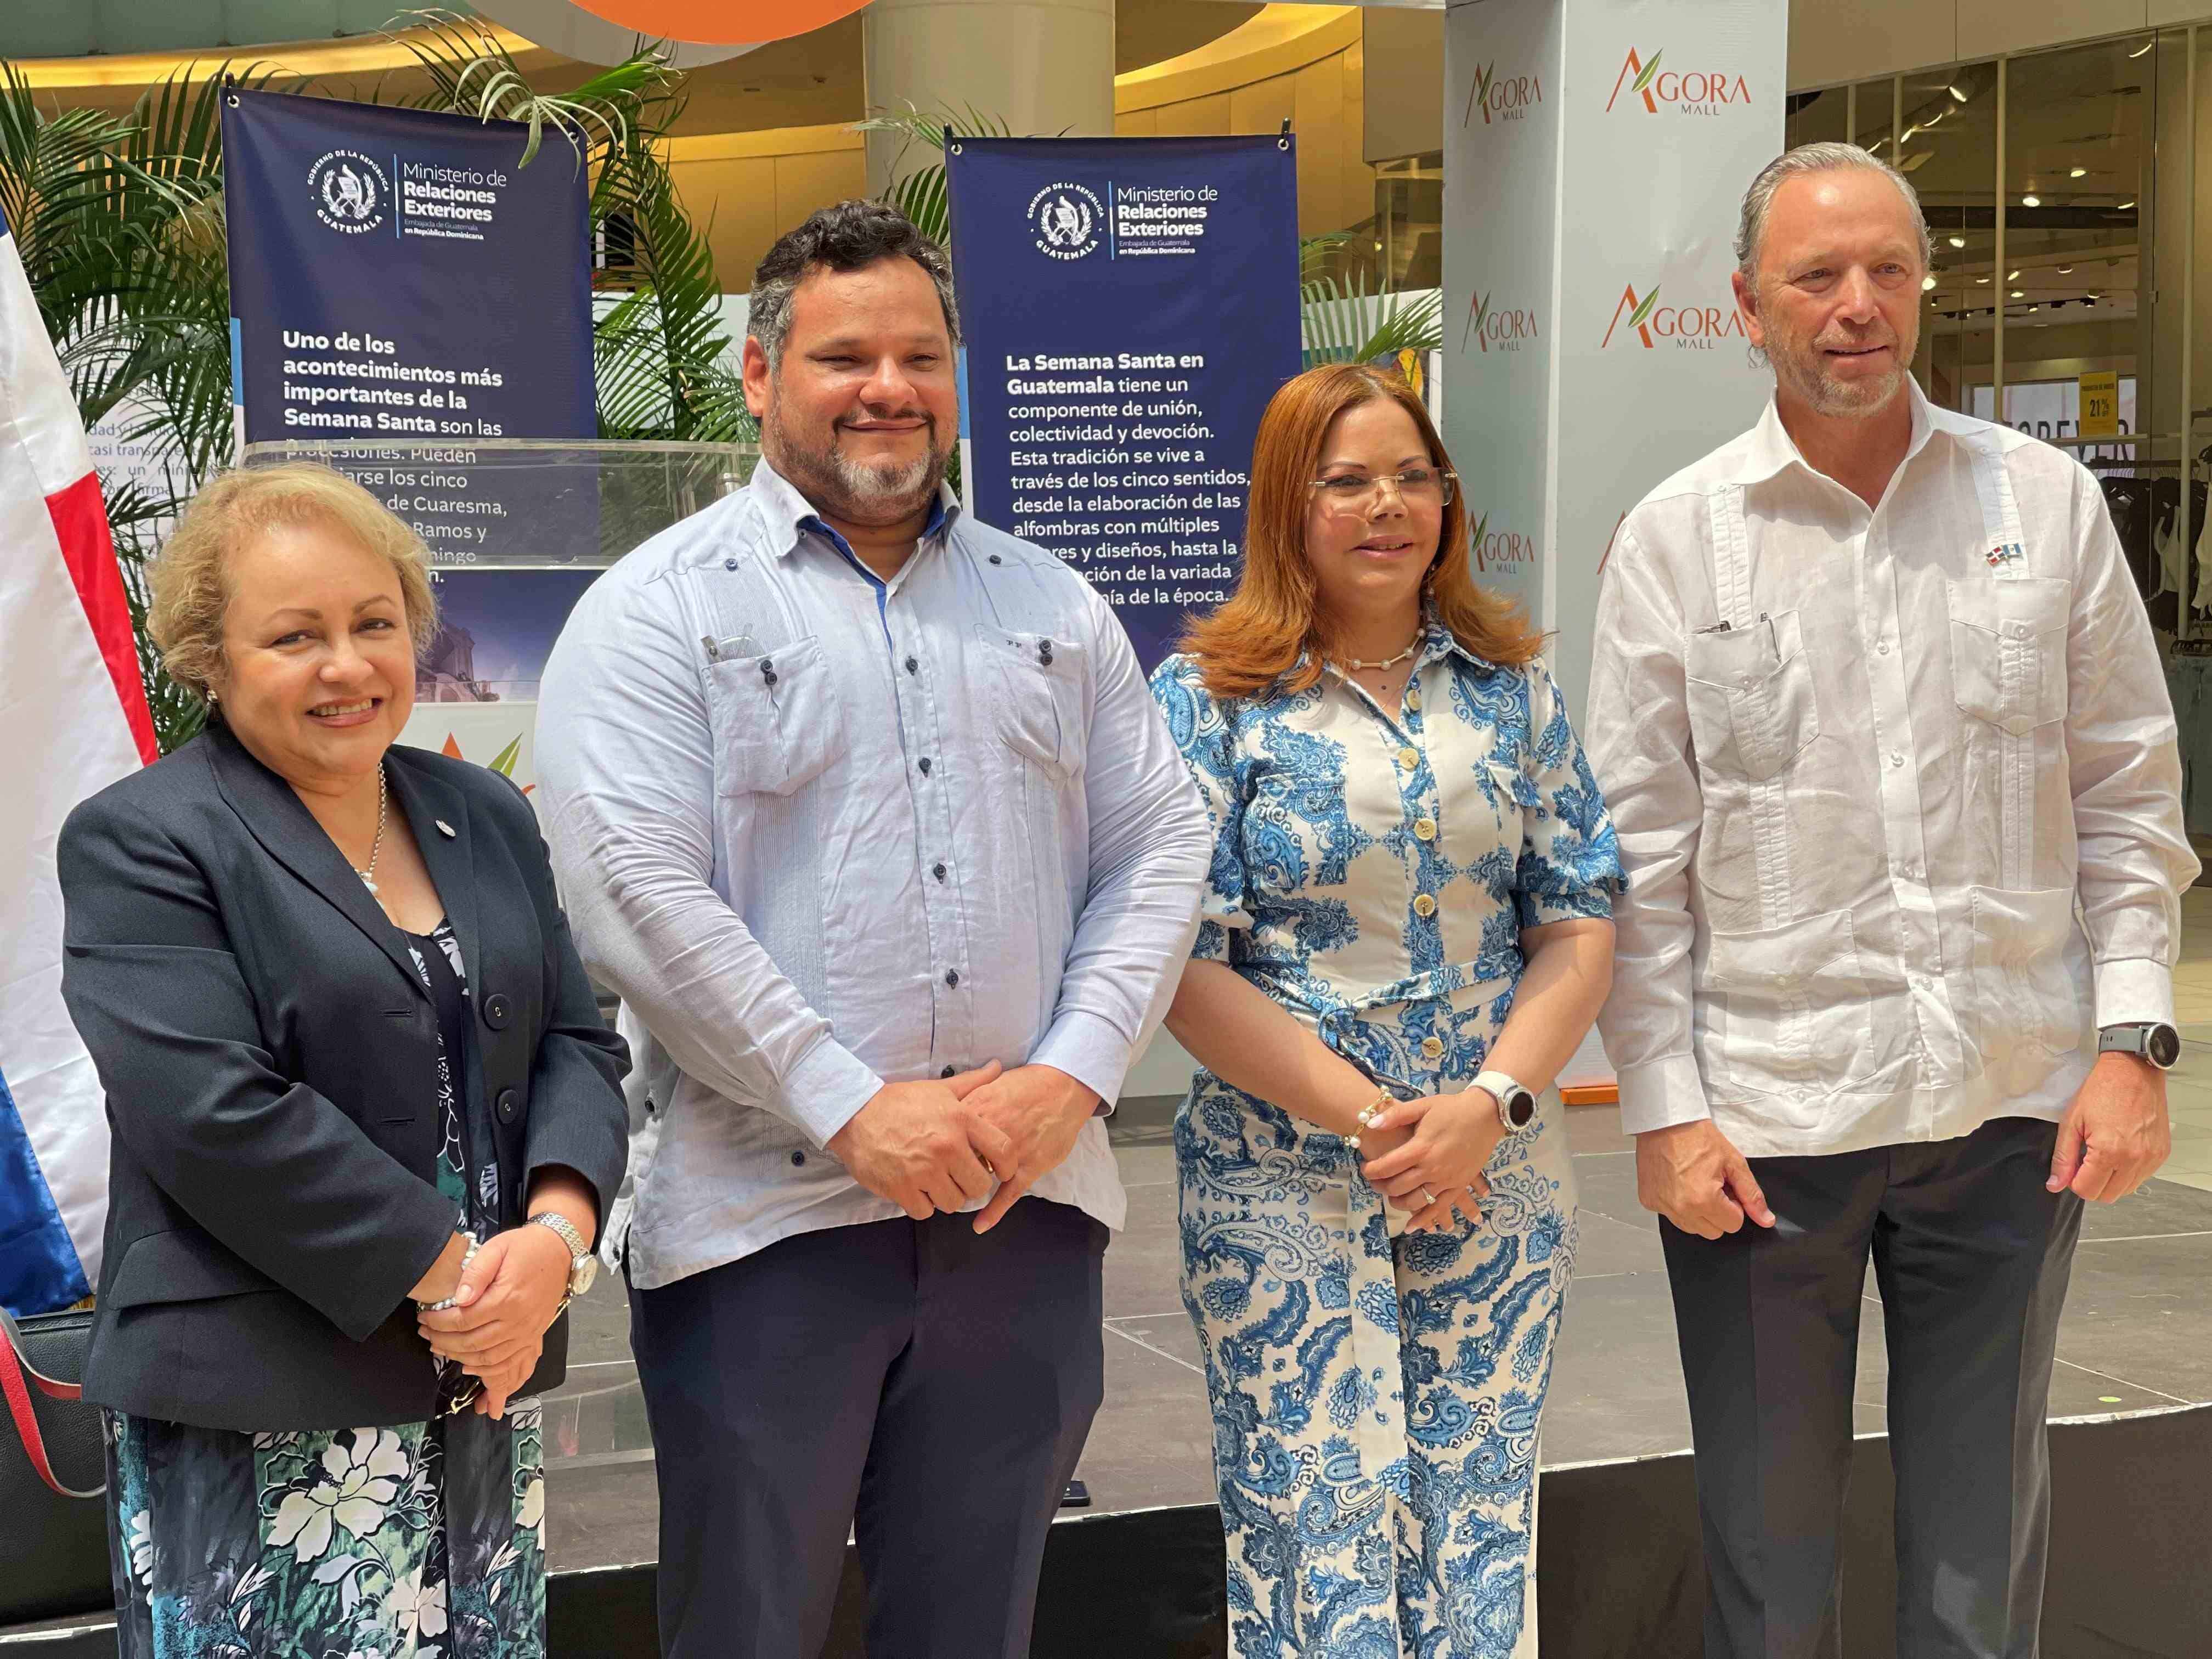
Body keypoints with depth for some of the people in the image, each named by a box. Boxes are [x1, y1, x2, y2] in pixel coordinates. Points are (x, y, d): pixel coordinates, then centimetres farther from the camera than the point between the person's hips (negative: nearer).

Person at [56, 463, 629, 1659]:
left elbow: (577, 1045, 11)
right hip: (264, 1424, -6)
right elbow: (215, 1114, -16)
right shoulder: (139, 842, -6)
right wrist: (449, 1276, -15)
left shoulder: (485, 817, 13)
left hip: (488, 1393, 6)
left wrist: (556, 1234, -9)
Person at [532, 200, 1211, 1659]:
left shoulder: (1054, 607, 14)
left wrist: (1071, 1074, -5)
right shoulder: (662, 608, -2)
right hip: (766, 1215, -4)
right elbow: (636, 892, -12)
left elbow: (1161, 845, 11)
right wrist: (853, 1109, -15)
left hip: (1028, 1206, 4)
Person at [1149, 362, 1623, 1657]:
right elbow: (1183, 963, -7)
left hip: (1500, 1177, 3)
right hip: (1284, 1188, -3)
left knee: (1480, 1530, 9)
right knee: (1320, 1535, 1)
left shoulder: (1513, 687, 8)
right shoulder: (1210, 696, -2)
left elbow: (1580, 922, 6)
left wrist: (1493, 1101, -10)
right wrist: (1366, 1117, -13)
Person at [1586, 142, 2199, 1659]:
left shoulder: (2048, 502, 4)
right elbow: (1642, 850, -1)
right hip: (1762, 1118, -1)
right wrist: (1665, 1109, -7)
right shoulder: (1676, 539, 0)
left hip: (2012, 1110, 1)